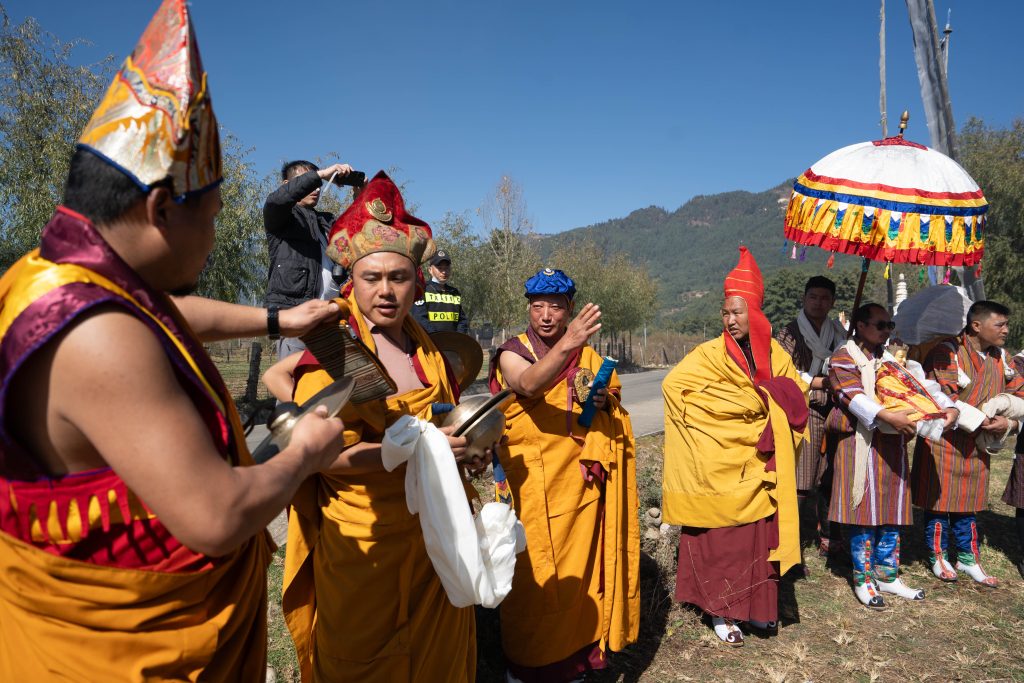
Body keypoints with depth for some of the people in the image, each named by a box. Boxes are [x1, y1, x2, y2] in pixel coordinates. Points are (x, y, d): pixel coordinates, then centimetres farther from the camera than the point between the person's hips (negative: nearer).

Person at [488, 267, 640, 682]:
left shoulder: (588, 356, 10)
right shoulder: (513, 353, -5)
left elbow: (614, 409, 20)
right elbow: (528, 385, -29)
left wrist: (605, 402, -5)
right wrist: (566, 345, -44)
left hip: (582, 482, 4)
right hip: (532, 487, -4)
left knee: (579, 570, 11)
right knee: (534, 575, -1)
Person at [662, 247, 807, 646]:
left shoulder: (774, 354, 6)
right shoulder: (710, 354, -8)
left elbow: (797, 392, 19)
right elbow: (673, 385, -18)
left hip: (760, 467, 4)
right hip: (719, 468, -4)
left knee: (761, 533, 10)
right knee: (721, 538, 2)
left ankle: (758, 606, 27)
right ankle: (719, 611, 16)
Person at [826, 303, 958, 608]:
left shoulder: (894, 357, 17)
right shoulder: (844, 357, -4)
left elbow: (923, 383, 6)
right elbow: (853, 395, -20)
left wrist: (949, 406, -12)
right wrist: (887, 416, -34)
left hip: (893, 443, 7)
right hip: (861, 443, -6)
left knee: (892, 511, 11)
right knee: (863, 511, -2)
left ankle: (887, 576, 23)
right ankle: (864, 580, 10)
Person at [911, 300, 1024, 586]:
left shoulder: (998, 357, 6)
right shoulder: (947, 352, -16)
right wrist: (981, 420, -20)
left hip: (976, 445, 6)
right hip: (944, 442, -6)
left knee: (968, 503, 15)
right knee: (939, 500, 5)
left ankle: (968, 559, 28)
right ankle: (938, 557, 21)